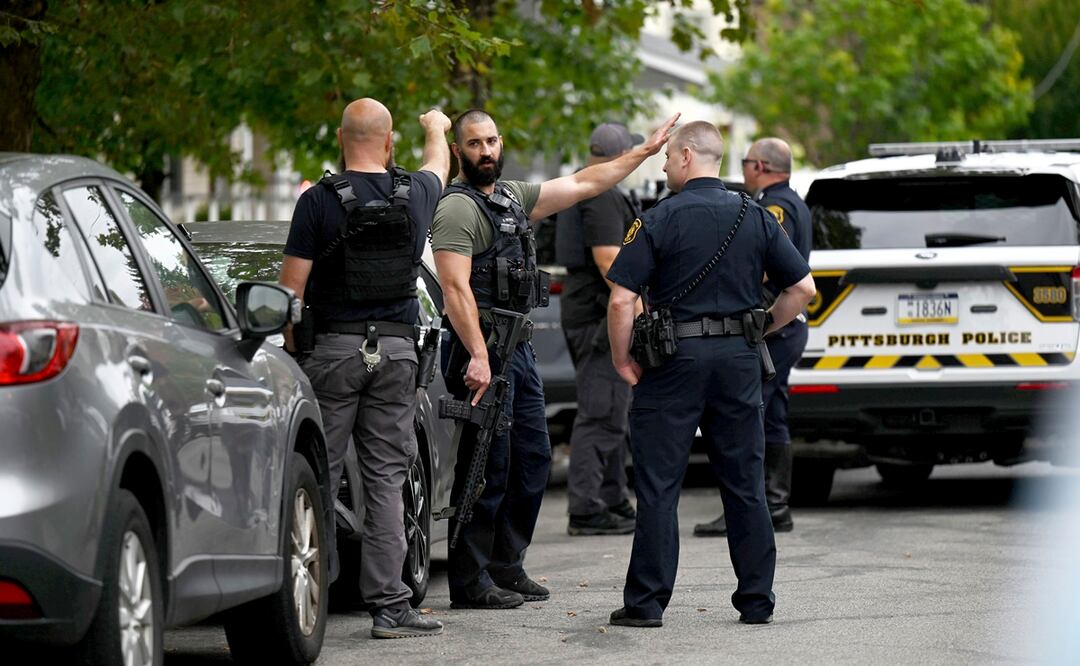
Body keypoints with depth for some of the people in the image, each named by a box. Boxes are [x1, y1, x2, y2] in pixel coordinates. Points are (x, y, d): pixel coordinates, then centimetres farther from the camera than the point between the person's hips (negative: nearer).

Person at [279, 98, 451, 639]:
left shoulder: (319, 201, -7)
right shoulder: (415, 195, 4)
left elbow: (291, 287, -8)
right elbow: (438, 163, 29)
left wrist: (291, 347, 4)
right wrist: (435, 126, 50)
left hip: (334, 348, -2)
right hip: (396, 350, 2)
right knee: (386, 478, 2)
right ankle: (389, 605, -1)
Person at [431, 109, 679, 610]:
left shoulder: (514, 197, 17)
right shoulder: (458, 208, -10)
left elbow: (584, 184, 24)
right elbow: (455, 287, -19)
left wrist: (646, 150, 24)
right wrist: (478, 356, -26)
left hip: (518, 346, 9)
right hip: (482, 347, -9)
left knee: (532, 460, 12)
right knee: (488, 468, -9)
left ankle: (506, 568, 19)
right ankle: (470, 583, -5)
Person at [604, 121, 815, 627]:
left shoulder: (660, 220, -8)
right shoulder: (755, 218, 6)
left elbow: (622, 300, -13)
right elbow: (803, 288, 7)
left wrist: (621, 359, -1)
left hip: (674, 359, -4)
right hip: (739, 359, 4)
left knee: (658, 486, 1)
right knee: (745, 484, 10)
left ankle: (646, 602, 1)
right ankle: (757, 600, 12)